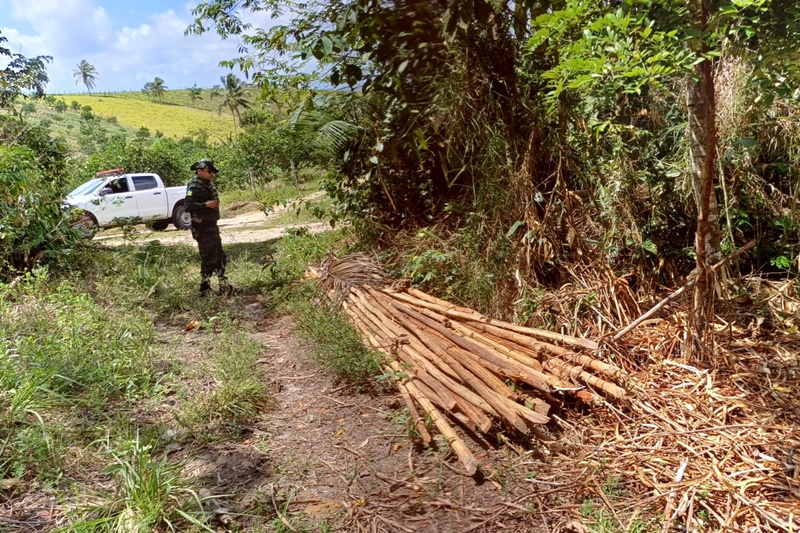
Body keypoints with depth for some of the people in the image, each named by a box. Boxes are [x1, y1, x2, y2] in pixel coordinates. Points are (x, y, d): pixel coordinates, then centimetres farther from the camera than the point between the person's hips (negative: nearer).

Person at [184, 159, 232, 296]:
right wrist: (206, 205, -29)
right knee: (208, 259, -4)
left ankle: (224, 287, 26)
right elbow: (187, 206, -26)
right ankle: (205, 289, 6)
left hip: (212, 226, 10)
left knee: (220, 257, 15)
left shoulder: (208, 185, 12)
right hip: (203, 228, -10)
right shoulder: (195, 186, -16)